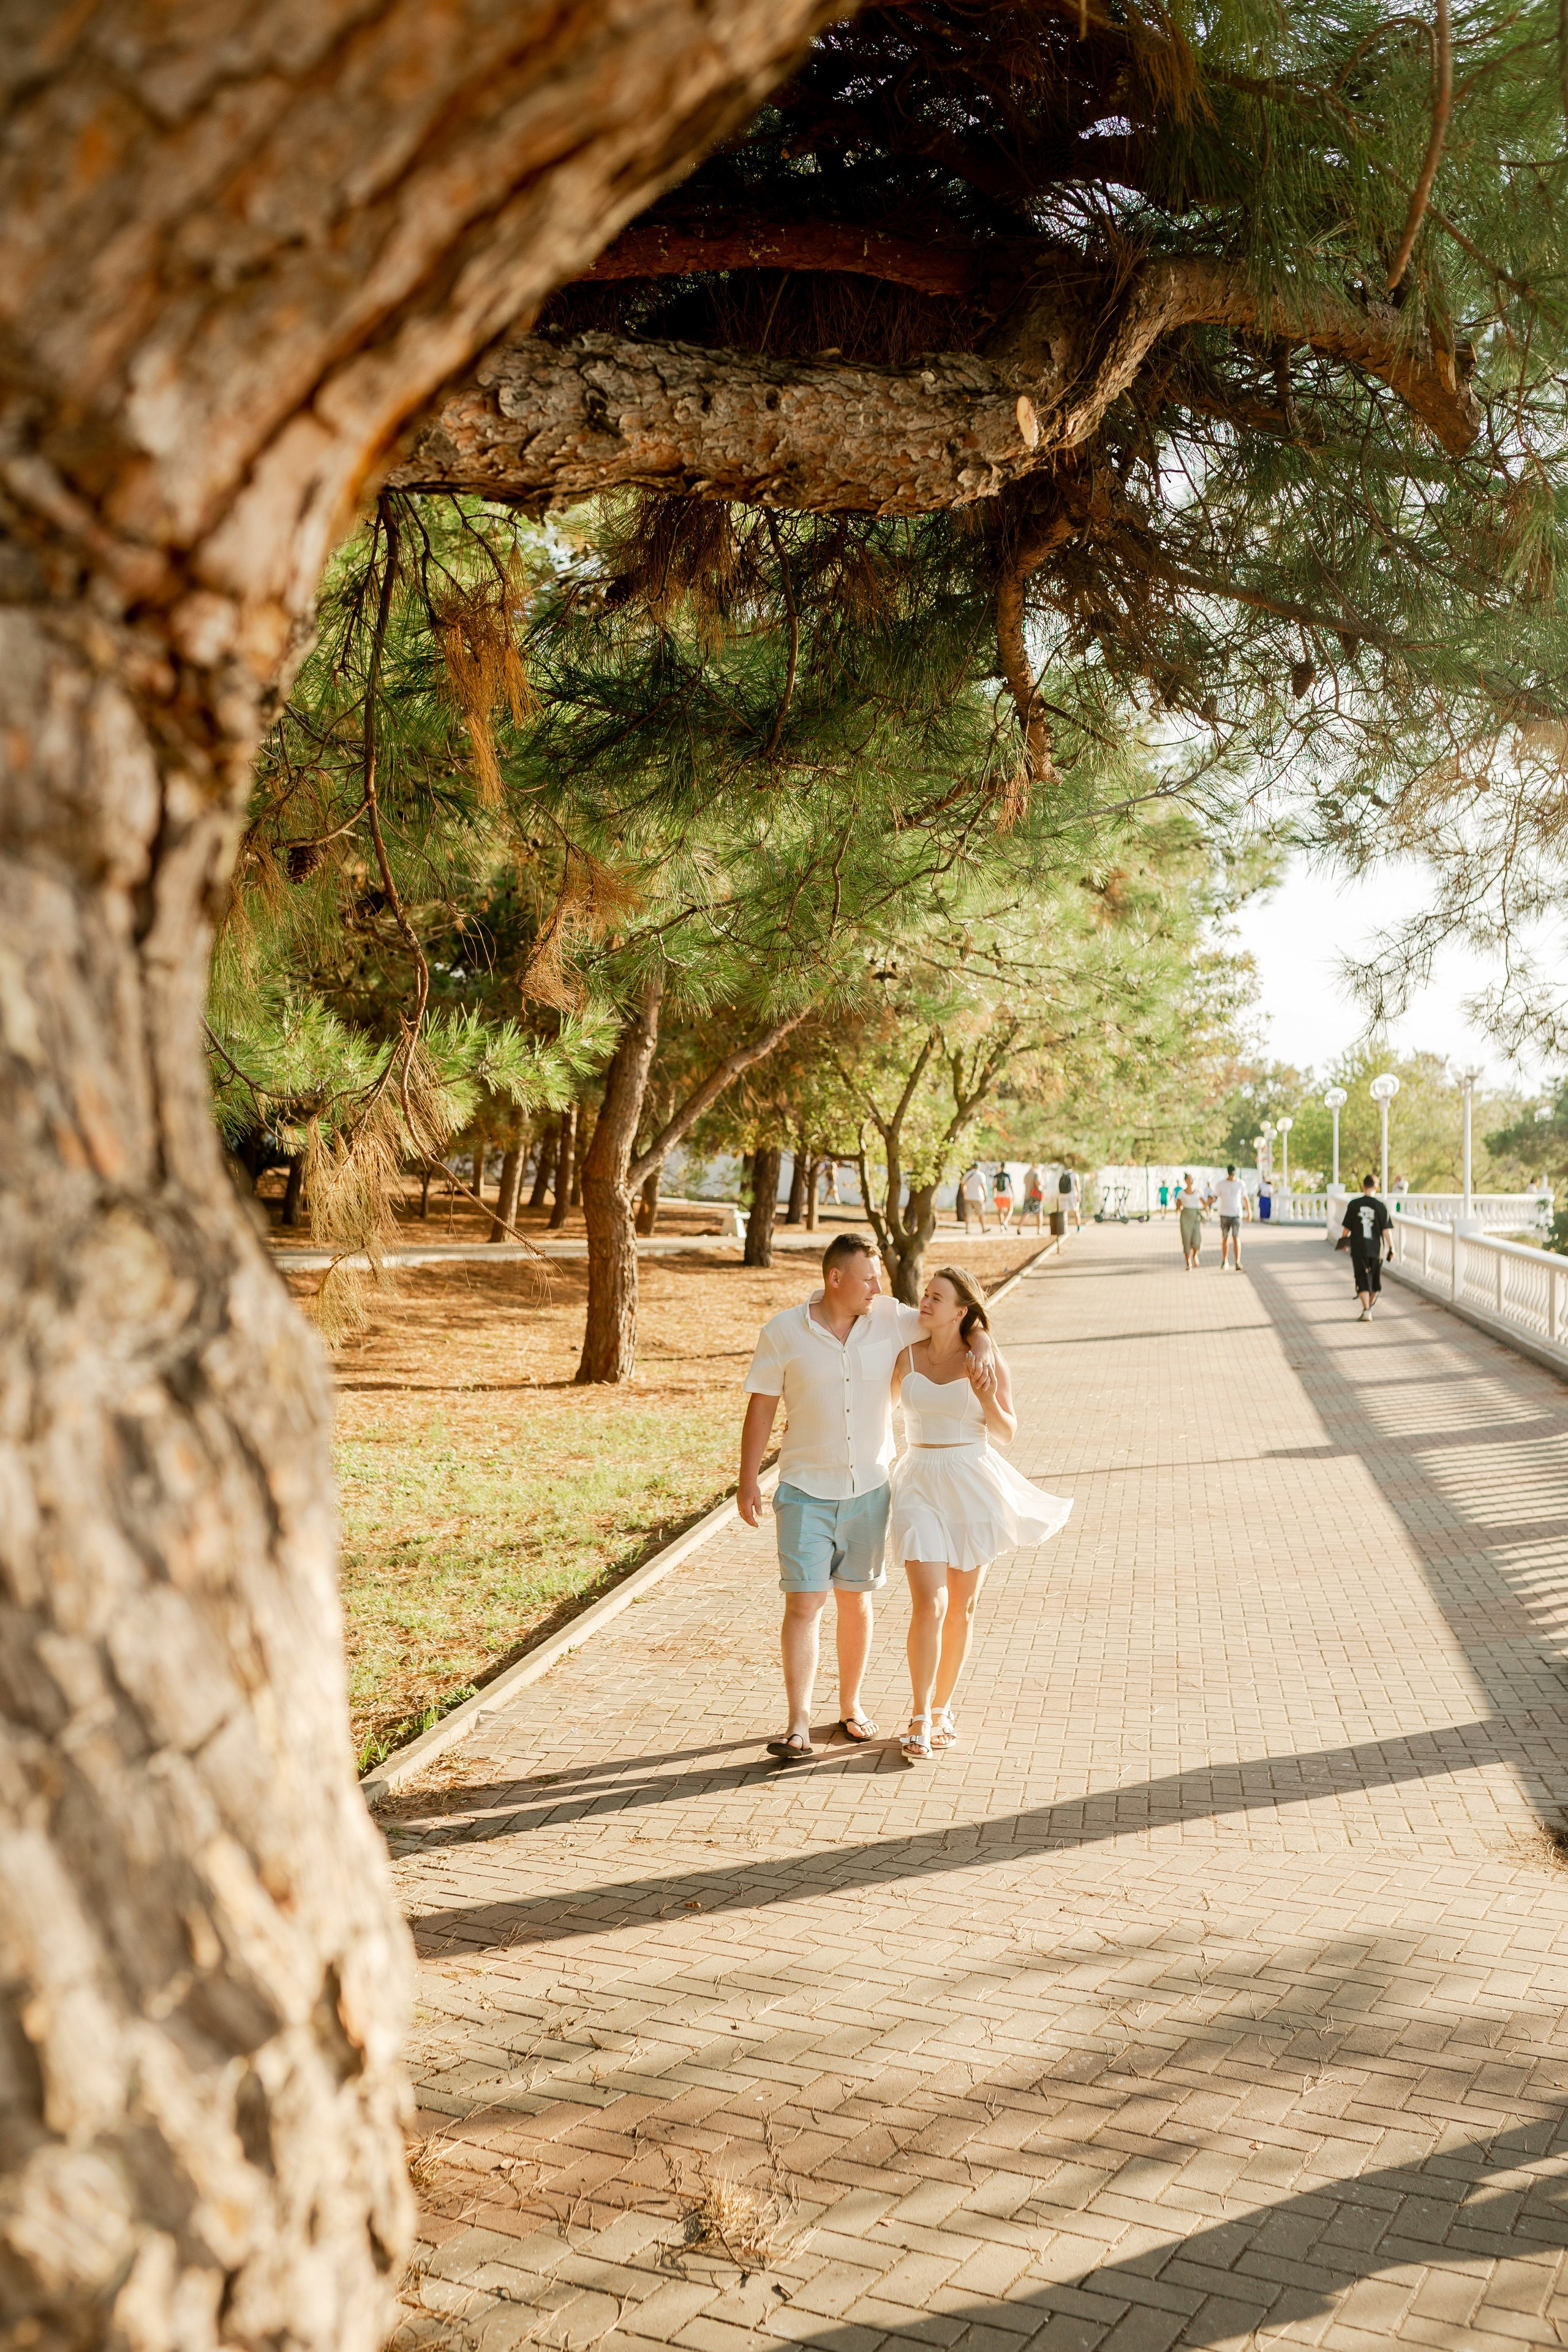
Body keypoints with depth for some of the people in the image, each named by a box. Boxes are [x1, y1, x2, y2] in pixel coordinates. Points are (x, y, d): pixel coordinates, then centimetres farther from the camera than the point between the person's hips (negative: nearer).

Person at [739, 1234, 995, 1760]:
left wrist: (982, 1352, -15)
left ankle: (851, 1706, 29)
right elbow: (761, 1407, -3)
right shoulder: (783, 1332, -8)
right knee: (804, 1603, -8)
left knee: (855, 1601, 13)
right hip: (806, 1493, -2)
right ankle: (799, 1727, -7)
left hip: (869, 1489, 3)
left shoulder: (892, 1320, -2)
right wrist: (748, 1481, -5)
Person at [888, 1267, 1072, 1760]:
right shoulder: (906, 1356, 1)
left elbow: (1006, 1434, 1)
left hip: (973, 1486, 0)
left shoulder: (988, 1361, -5)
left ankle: (942, 1707, 26)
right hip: (920, 1484, 0)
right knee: (929, 1603, -11)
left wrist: (988, 1400, -17)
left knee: (961, 1605, 9)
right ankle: (919, 1719, -1)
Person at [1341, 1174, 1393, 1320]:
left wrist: (1343, 1242, 18)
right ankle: (1370, 1307, 28)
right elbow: (1386, 1229, -7)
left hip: (1358, 1248, 0)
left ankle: (1366, 1311, -10)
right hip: (1376, 1248, 0)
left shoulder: (1354, 1204, -3)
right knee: (1375, 1281, 17)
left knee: (1363, 1281, 1)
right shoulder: (1381, 1205, -6)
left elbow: (1347, 1228, 2)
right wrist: (1391, 1247, -2)